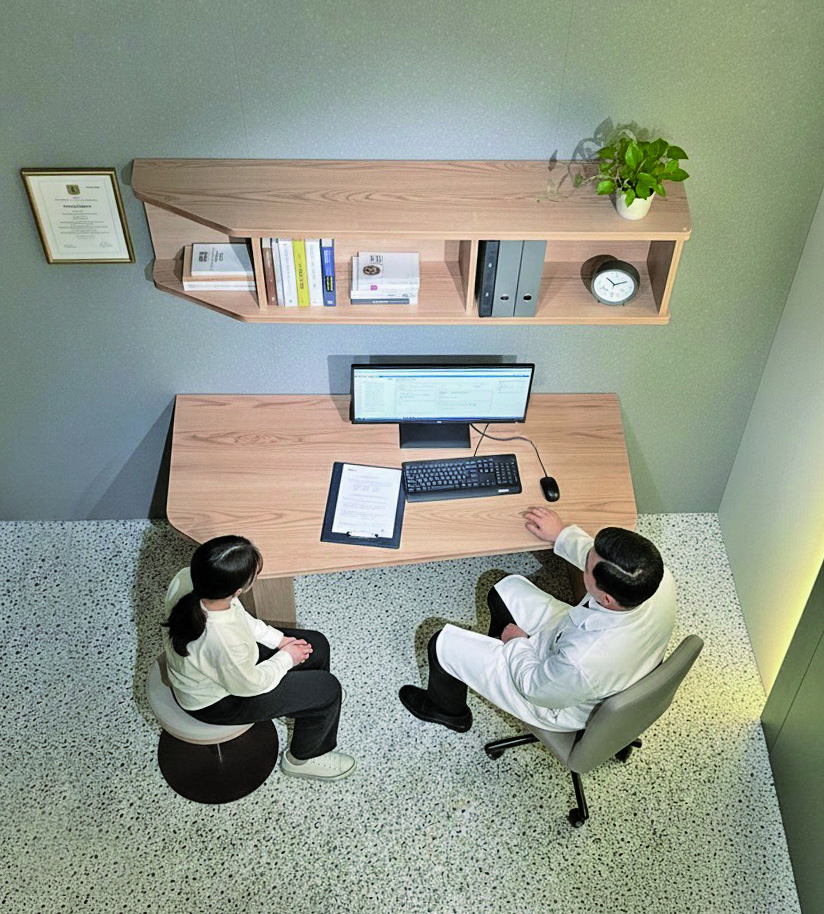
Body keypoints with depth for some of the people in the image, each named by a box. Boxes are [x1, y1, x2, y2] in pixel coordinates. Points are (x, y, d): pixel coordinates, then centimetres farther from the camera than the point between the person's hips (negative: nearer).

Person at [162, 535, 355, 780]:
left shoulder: (185, 578, -25)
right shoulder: (226, 642, -44)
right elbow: (249, 685, -22)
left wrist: (277, 639, -2)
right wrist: (285, 659, -6)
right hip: (216, 701, -7)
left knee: (316, 646, 13)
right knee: (327, 690, 1)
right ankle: (301, 759, 29)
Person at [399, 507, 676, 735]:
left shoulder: (583, 663, -45)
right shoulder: (660, 578, -29)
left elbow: (534, 687, -22)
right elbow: (603, 559, -4)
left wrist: (517, 643, -5)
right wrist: (563, 534, 7)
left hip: (561, 703, -6)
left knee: (443, 644, 3)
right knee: (507, 589, 17)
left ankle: (450, 710, 37)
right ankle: (497, 653, 47)